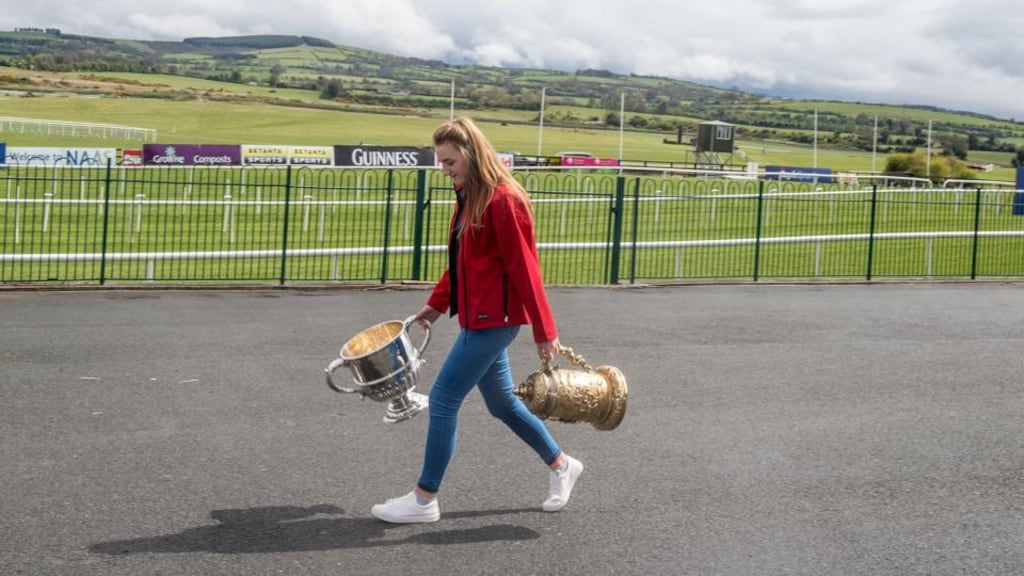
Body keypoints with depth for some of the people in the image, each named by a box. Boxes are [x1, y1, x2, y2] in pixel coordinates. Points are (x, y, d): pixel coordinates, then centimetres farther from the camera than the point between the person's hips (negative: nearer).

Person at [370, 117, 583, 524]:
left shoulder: (503, 200, -18)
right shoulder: (468, 197, 11)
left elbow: (525, 269, -18)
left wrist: (544, 332, -17)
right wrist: (437, 304, 15)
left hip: (494, 319, -10)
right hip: (477, 318, 10)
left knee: (443, 400, -6)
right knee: (502, 402, 18)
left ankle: (424, 500, 4)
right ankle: (561, 465, 35)